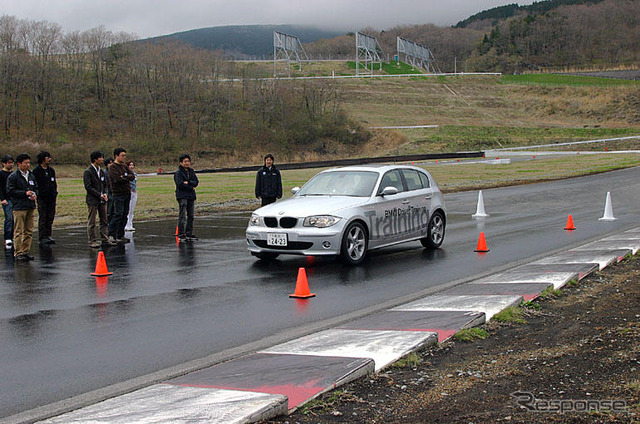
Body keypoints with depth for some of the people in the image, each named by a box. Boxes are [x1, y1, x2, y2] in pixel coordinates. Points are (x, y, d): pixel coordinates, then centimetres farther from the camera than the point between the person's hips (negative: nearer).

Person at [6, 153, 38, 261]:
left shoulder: (31, 176, 15)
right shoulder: (13, 177, -4)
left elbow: (36, 188, 23)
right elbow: (10, 191, -9)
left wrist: (35, 195, 0)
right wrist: (25, 193, -15)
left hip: (31, 207, 6)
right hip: (19, 208, -6)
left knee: (29, 231, 8)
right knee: (18, 232, -5)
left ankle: (25, 251, 15)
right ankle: (18, 253, -1)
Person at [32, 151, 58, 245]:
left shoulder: (51, 170, 14)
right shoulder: (36, 170, -4)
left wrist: (55, 192, 9)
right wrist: (37, 194, -11)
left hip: (51, 197, 6)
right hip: (42, 197, -6)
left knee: (50, 217, 6)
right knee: (42, 218, -4)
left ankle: (48, 235, 13)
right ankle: (42, 237, -2)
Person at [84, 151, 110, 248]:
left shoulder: (102, 172, 13)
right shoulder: (88, 172, -8)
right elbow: (88, 187, -13)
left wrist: (105, 194, 0)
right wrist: (100, 195, -15)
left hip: (102, 200, 7)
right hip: (92, 200, -7)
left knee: (104, 221, 8)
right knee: (92, 222, -2)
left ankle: (105, 239, 13)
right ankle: (93, 241, 2)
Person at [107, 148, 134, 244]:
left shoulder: (124, 166, 15)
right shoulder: (112, 167, -8)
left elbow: (132, 176, 6)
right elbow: (118, 179, -20)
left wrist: (125, 177, -11)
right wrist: (127, 178, -5)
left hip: (127, 193, 7)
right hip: (118, 194, -7)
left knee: (124, 215, 7)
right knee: (118, 214, -12)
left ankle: (120, 236, 12)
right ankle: (111, 235, -9)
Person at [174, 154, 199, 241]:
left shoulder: (191, 171, 14)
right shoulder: (178, 173, -5)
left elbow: (196, 182, 4)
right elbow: (180, 184, -15)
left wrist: (188, 182, -14)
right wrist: (191, 188, -8)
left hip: (191, 196, 7)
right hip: (182, 196, -7)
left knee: (190, 216, 7)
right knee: (183, 216, -12)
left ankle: (189, 233, 11)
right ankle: (181, 234, -12)